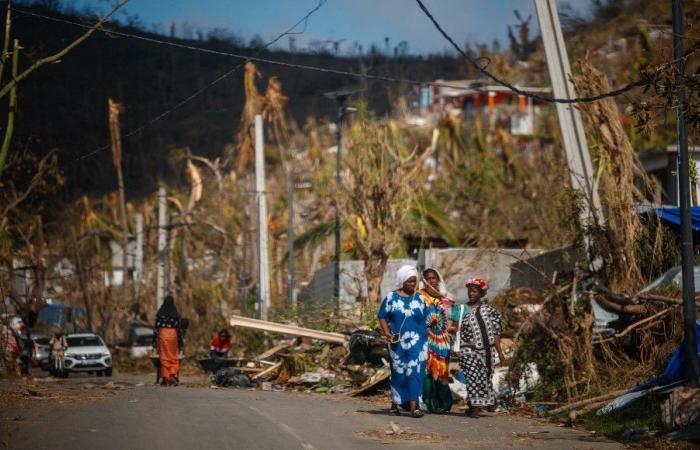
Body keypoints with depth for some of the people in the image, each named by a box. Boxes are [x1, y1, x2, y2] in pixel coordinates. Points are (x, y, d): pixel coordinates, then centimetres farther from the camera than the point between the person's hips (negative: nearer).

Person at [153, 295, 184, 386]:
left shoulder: (160, 313, -3)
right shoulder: (176, 314, 0)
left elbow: (156, 326, -5)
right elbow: (179, 327, -1)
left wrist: (154, 339, 0)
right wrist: (180, 340, 5)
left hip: (163, 334, -1)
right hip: (173, 335, 1)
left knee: (164, 357, 5)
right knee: (174, 357, 8)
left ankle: (165, 378, 3)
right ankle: (174, 375, -9)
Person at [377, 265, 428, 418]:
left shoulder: (419, 299, 9)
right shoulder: (391, 297, 4)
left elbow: (425, 319, 11)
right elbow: (382, 316, 3)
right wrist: (387, 332, -11)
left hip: (417, 341, 1)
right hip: (397, 341, -1)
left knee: (415, 371, -10)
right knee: (398, 372, 6)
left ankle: (413, 406, -15)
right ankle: (395, 404, 17)